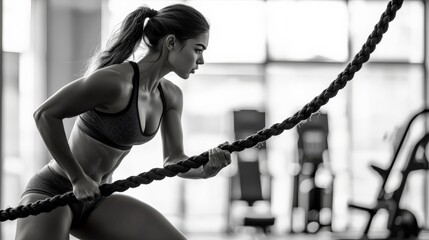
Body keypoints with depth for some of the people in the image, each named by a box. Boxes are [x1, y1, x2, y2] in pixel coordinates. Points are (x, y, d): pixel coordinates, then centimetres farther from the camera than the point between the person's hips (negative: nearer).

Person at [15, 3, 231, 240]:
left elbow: (174, 161, 2)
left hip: (96, 200, 7)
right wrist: (78, 177, -18)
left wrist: (205, 168, -21)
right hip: (51, 192, -7)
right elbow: (45, 114, -22)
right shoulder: (115, 81, -25)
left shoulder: (171, 96, 1)